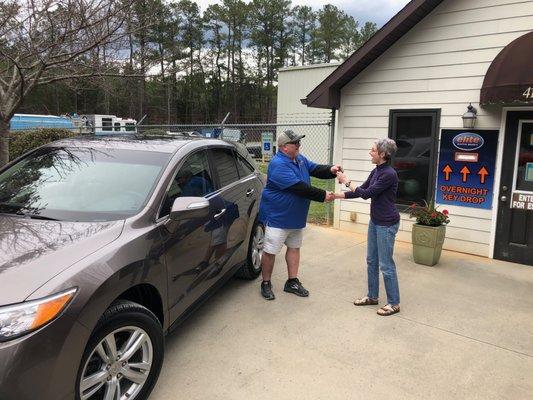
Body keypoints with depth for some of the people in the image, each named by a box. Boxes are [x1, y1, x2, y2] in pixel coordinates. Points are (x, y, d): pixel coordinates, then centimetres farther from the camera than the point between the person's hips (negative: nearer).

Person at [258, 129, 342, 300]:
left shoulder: (299, 159, 6)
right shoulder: (278, 165, -25)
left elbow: (314, 169, 12)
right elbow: (299, 187, -29)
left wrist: (330, 170, -10)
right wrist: (323, 195, -25)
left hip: (296, 216, 9)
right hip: (277, 216, -9)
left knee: (294, 247, 16)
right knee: (270, 251, 1)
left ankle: (292, 282, 29)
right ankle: (266, 284, 19)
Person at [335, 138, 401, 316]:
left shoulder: (389, 174, -21)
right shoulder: (376, 171, 7)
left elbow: (366, 194, -19)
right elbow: (361, 191, 12)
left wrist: (346, 181, -11)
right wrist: (337, 195, 7)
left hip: (387, 224, -9)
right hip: (375, 221, 9)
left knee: (385, 264, 0)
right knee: (371, 260, 16)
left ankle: (394, 303, 15)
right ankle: (372, 296, 29)